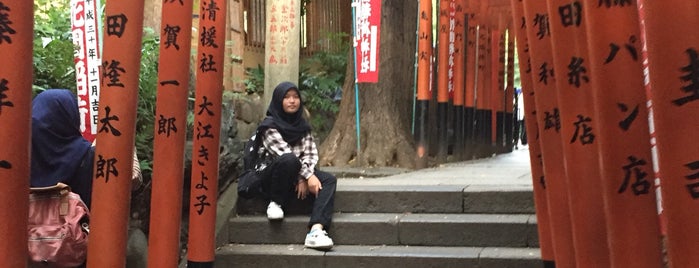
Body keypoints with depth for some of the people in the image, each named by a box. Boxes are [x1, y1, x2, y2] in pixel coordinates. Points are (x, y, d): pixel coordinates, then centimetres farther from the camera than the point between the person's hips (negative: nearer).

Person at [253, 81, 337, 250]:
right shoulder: (269, 125, -6)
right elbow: (284, 152, -19)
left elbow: (311, 153, 2)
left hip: (295, 175, 6)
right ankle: (275, 203, -15)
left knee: (329, 180, -22)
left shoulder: (302, 125, 13)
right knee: (289, 160, -38)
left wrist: (304, 178, -16)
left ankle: (316, 230, -42)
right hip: (270, 175, -5)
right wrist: (308, 176, -27)